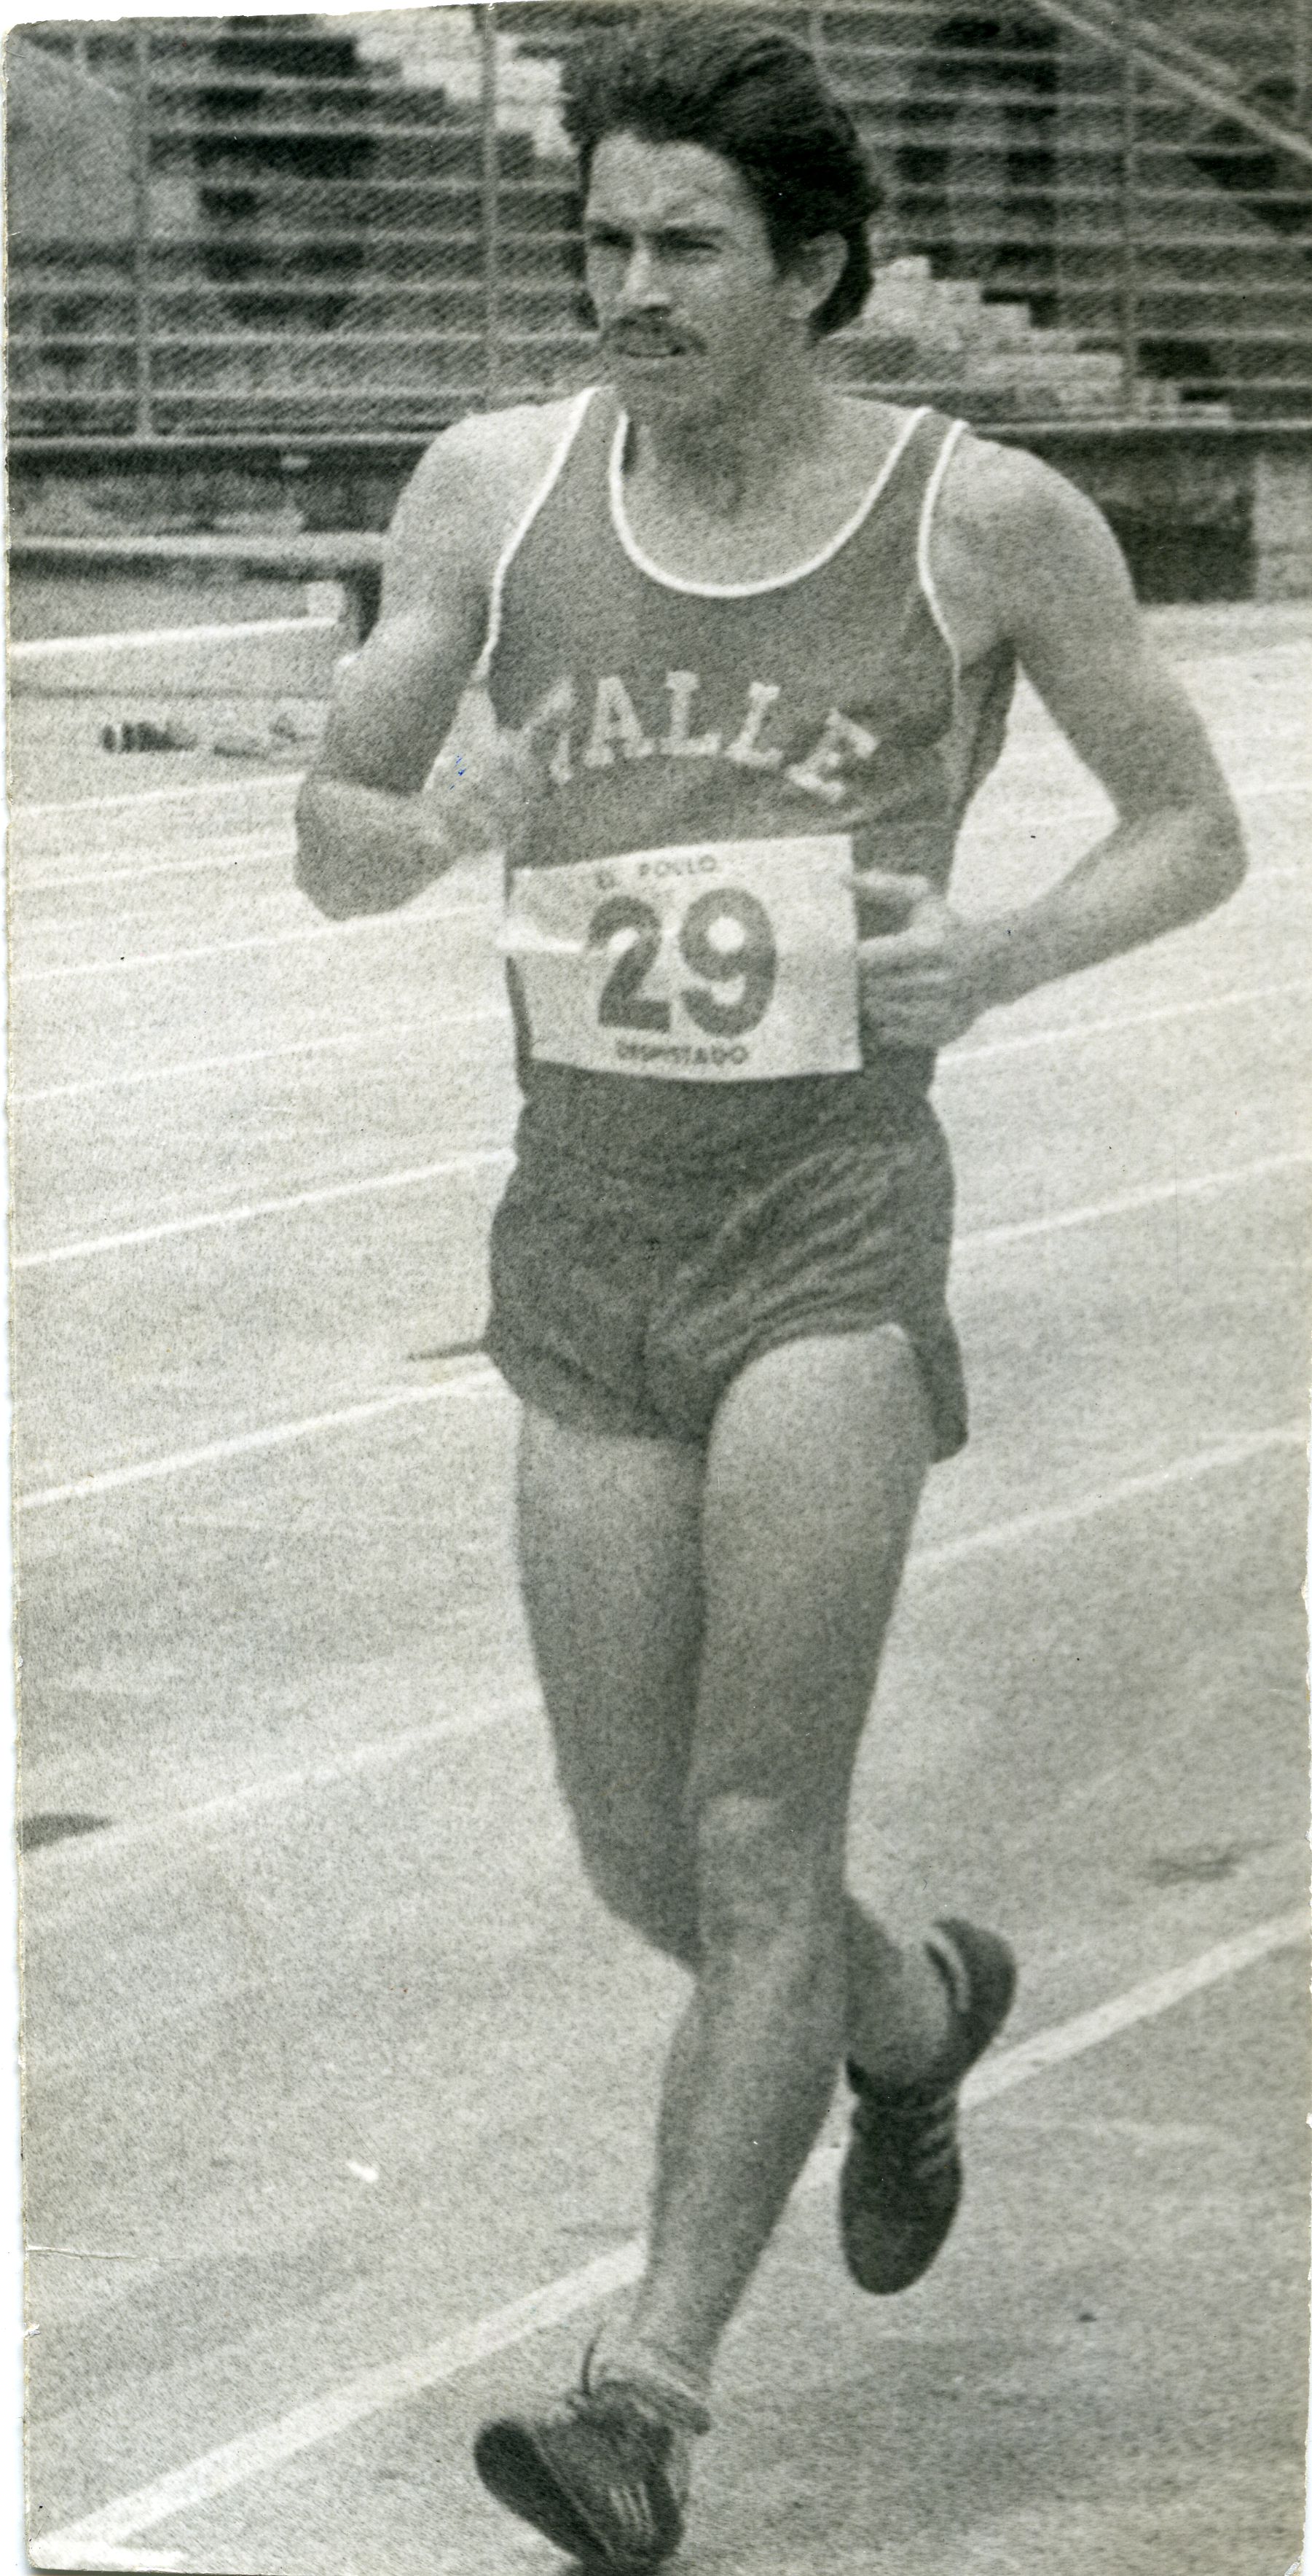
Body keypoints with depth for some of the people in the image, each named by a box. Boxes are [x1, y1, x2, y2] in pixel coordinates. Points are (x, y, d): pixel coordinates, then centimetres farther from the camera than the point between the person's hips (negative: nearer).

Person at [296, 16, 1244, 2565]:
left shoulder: (983, 516, -2)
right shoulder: (497, 486, 6)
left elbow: (1199, 827, 9)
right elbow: (329, 831, 12)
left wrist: (997, 957, -10)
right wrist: (440, 839, -12)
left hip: (837, 1204, -4)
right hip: (585, 1211, 4)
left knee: (755, 1841, -11)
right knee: (642, 1863, 10)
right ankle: (921, 2009, 41)